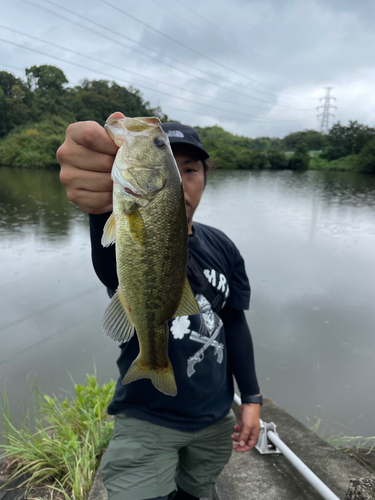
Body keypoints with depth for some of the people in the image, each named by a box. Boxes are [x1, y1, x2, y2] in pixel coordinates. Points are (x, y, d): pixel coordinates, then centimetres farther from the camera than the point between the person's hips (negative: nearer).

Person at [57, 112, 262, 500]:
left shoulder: (221, 247, -3)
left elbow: (234, 322, 4)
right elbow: (113, 257, -44)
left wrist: (251, 398, 4)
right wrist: (104, 203, -66)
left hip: (216, 420, 4)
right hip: (148, 423, -4)